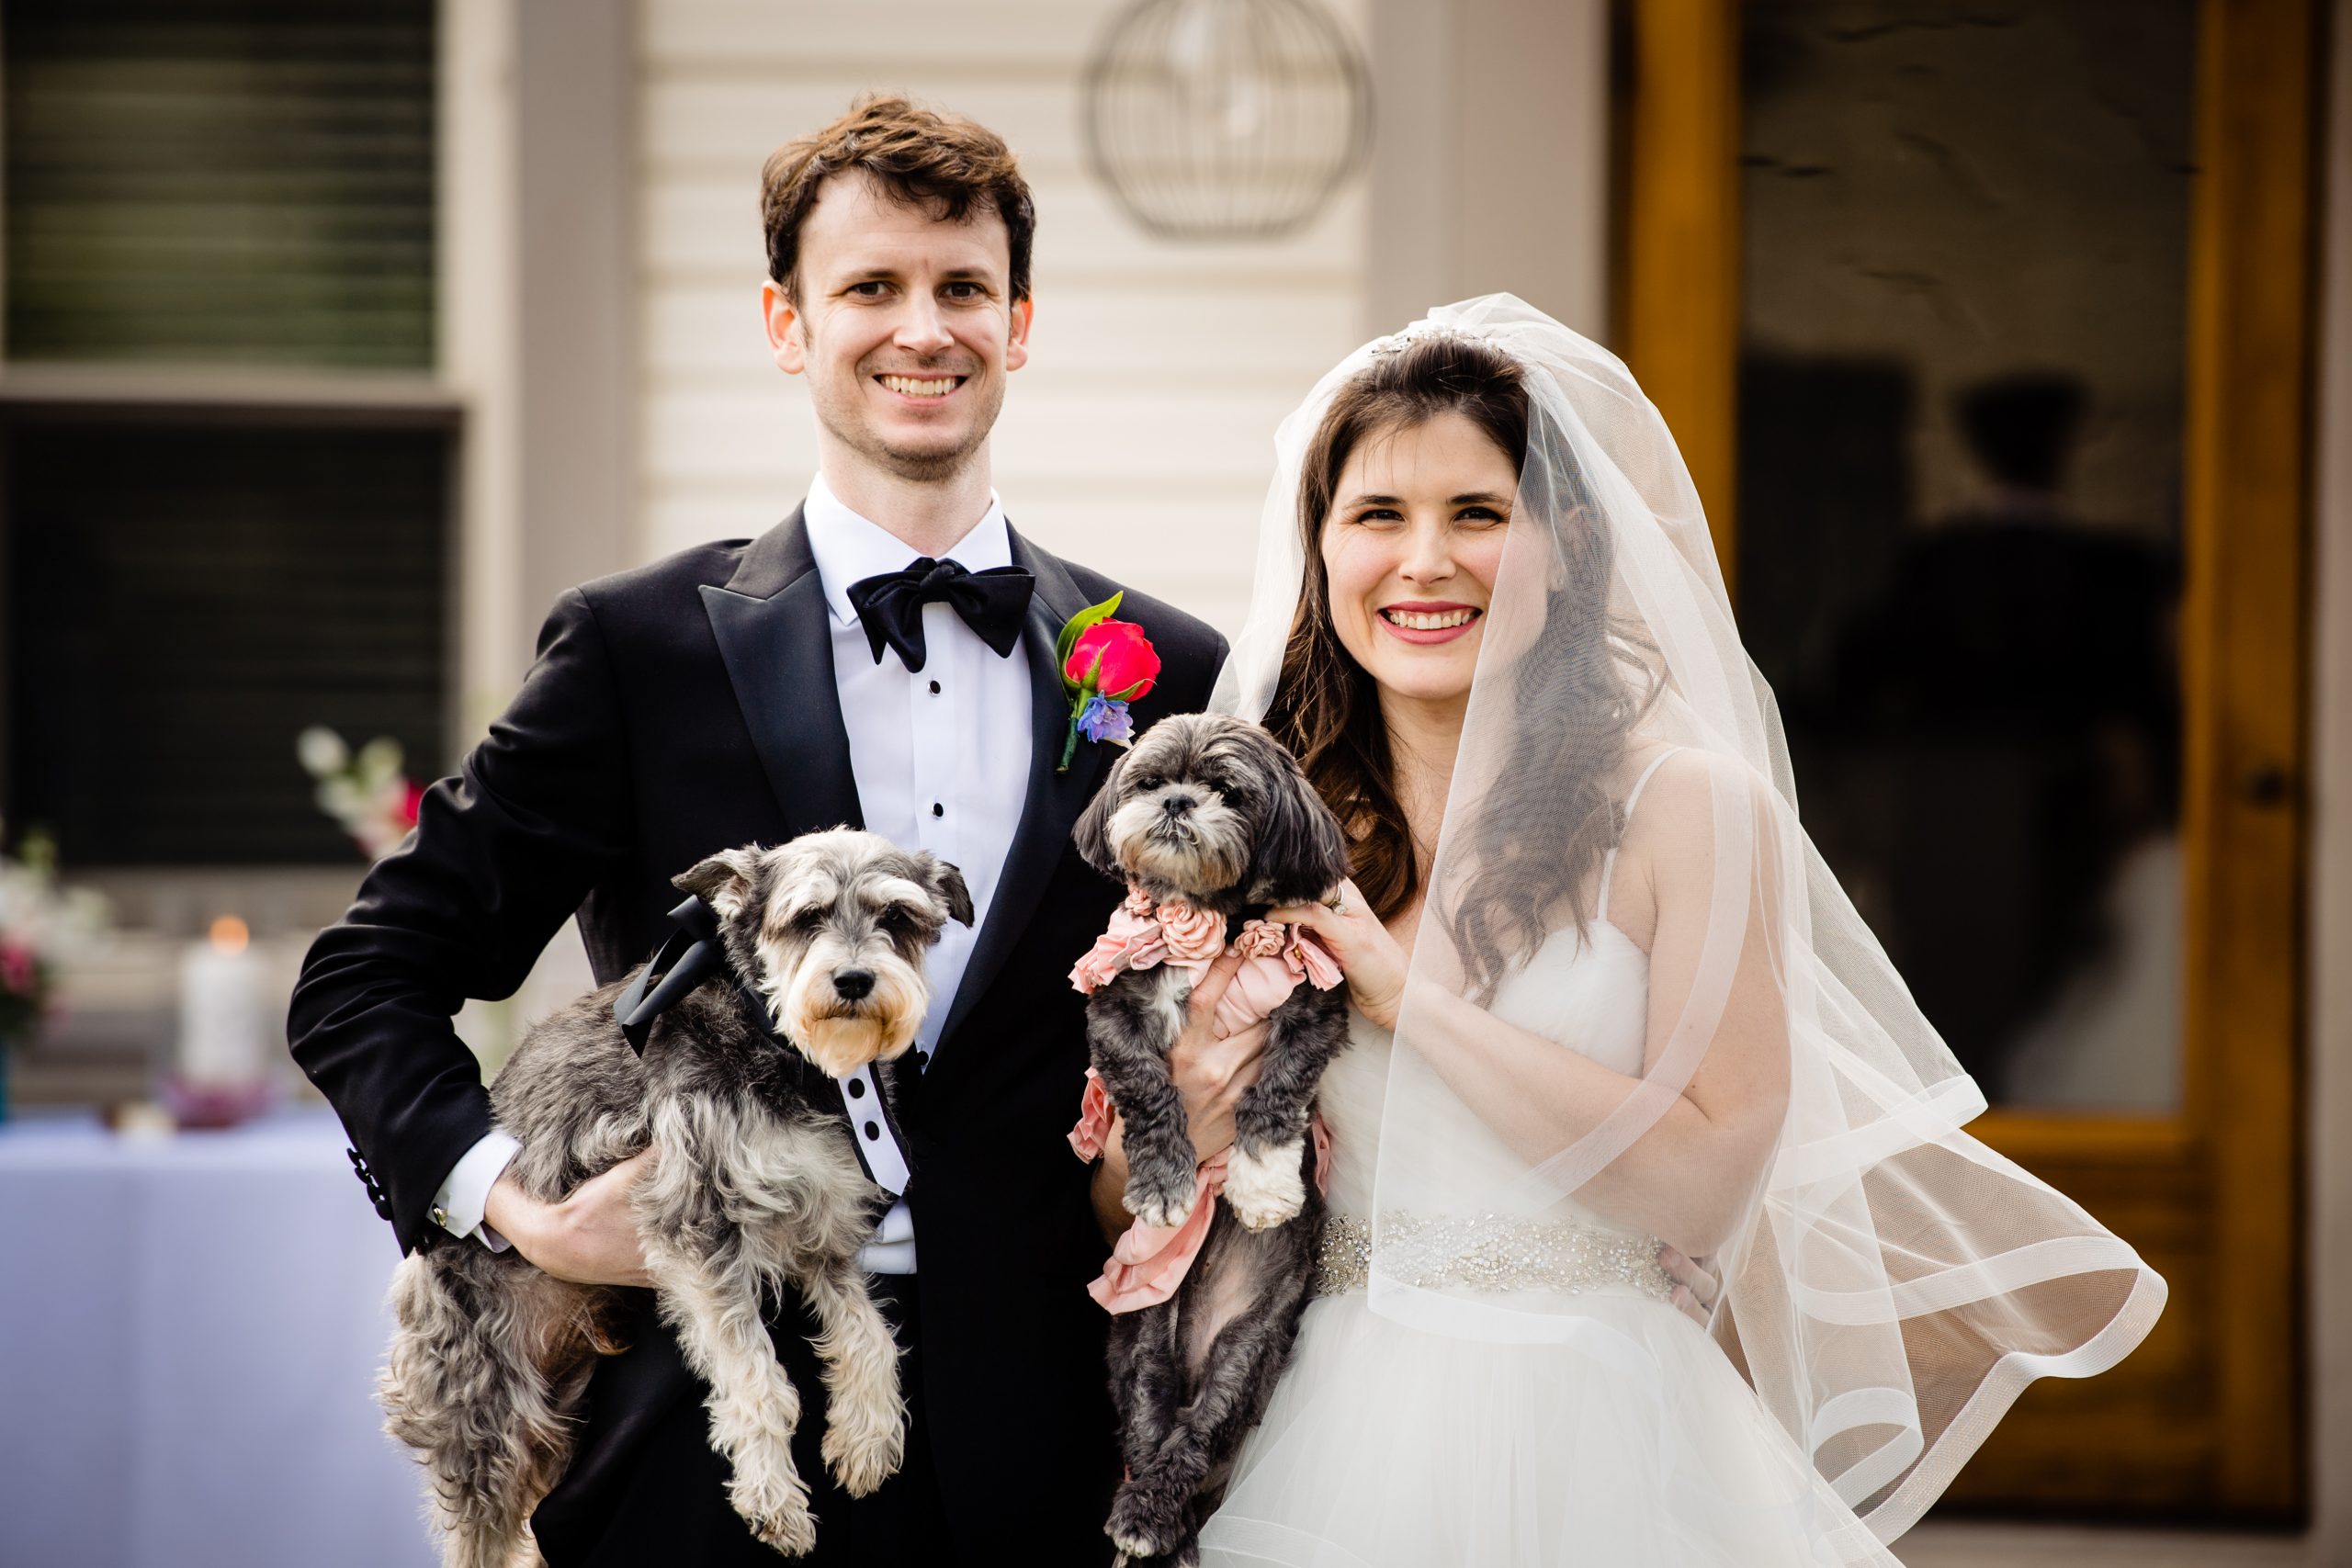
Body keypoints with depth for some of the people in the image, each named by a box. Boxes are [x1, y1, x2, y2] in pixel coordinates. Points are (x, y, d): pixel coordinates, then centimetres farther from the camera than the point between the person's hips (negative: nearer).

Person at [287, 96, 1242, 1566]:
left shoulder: (1170, 673, 7)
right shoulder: (645, 648, 0)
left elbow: (1234, 1007, 14)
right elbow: (370, 976, 2)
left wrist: (1209, 1102, -8)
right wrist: (515, 1208, -12)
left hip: (1043, 1450, 2)